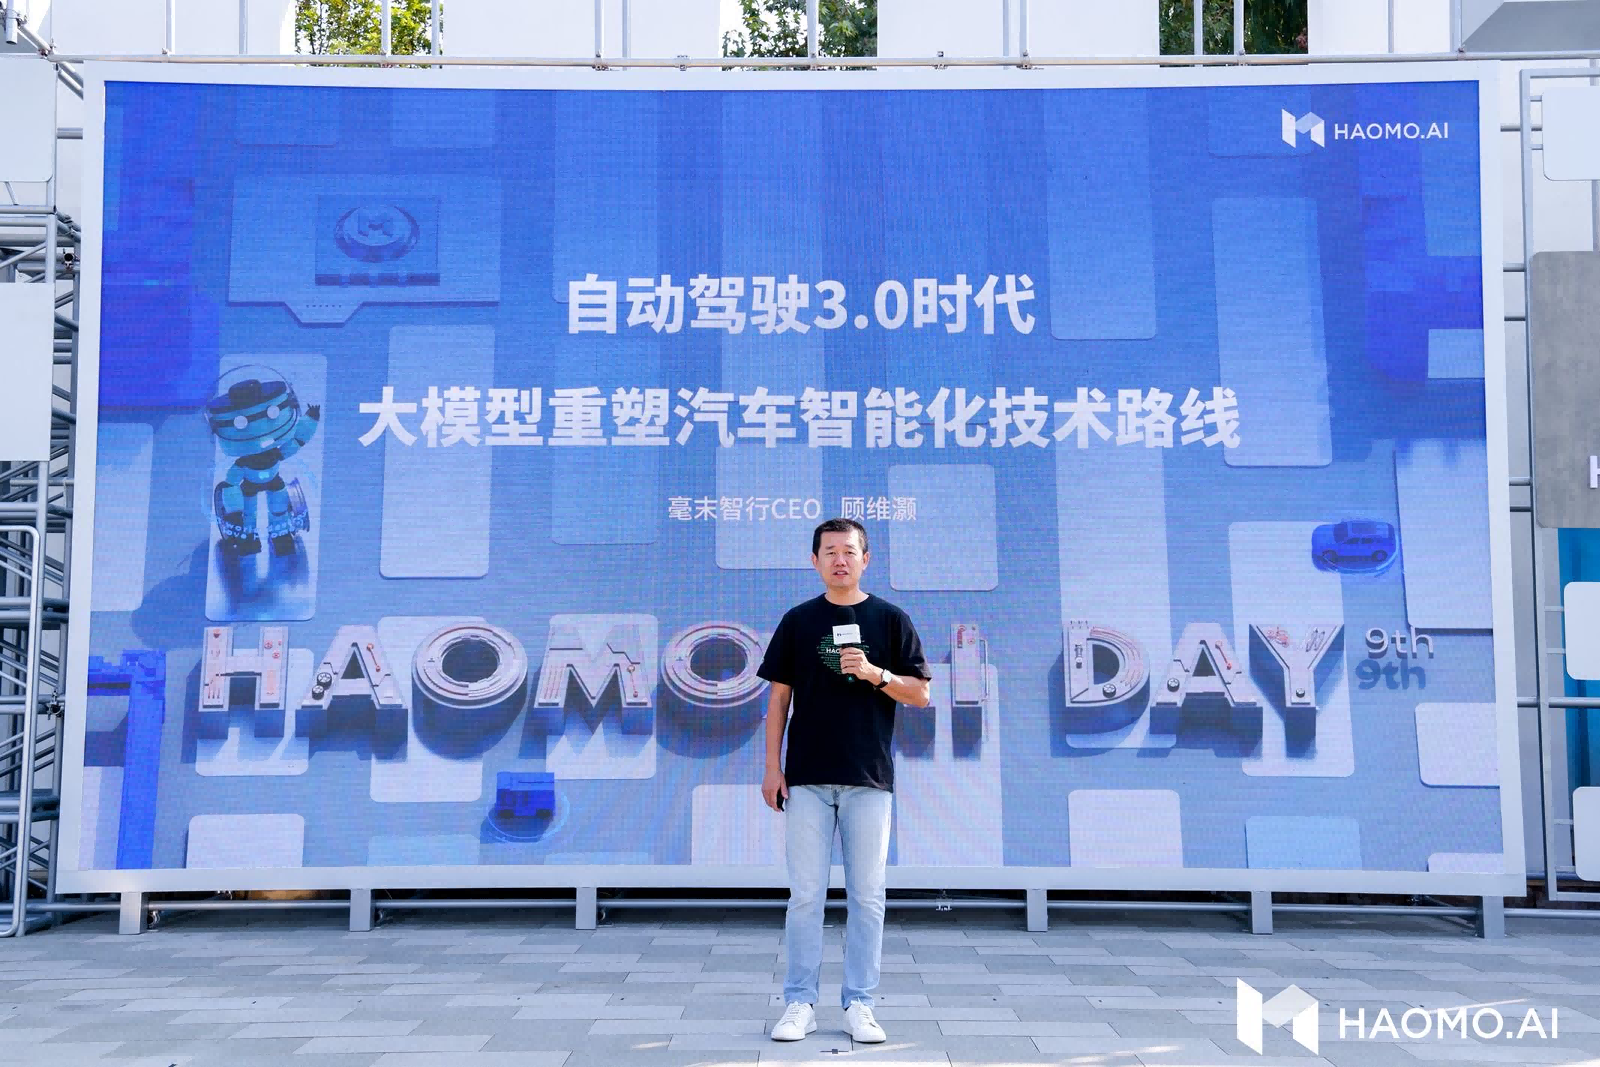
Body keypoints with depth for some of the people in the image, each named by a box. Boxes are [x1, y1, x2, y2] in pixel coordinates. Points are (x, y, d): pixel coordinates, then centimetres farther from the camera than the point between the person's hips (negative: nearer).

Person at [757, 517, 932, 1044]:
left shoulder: (891, 620, 5)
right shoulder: (798, 620, 8)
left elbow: (920, 693, 3)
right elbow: (778, 695, 8)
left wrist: (875, 674, -14)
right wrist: (772, 766, 1)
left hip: (869, 779, 0)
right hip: (807, 777, 1)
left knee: (867, 897, 3)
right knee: (805, 895, 2)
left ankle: (858, 1004, 13)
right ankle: (799, 1003, 11)